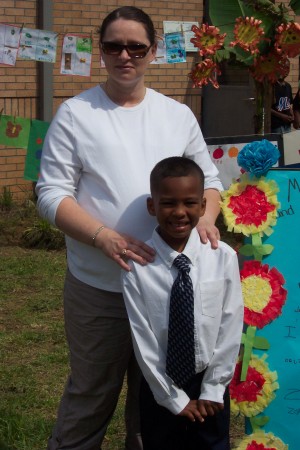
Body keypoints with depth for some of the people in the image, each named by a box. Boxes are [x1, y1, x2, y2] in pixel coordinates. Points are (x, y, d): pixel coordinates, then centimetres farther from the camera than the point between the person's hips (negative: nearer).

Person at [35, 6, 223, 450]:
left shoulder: (178, 114, 8)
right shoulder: (75, 114, -3)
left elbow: (208, 178, 14)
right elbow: (51, 194, -7)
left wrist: (206, 216, -9)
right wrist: (105, 237, -21)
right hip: (97, 288, -3)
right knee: (91, 397, 7)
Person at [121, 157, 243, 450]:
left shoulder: (223, 257, -11)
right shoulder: (137, 264, -15)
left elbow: (231, 327, -5)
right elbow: (142, 338, -11)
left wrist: (212, 389, -5)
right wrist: (174, 398, -9)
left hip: (209, 384, 1)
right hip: (159, 389, -1)